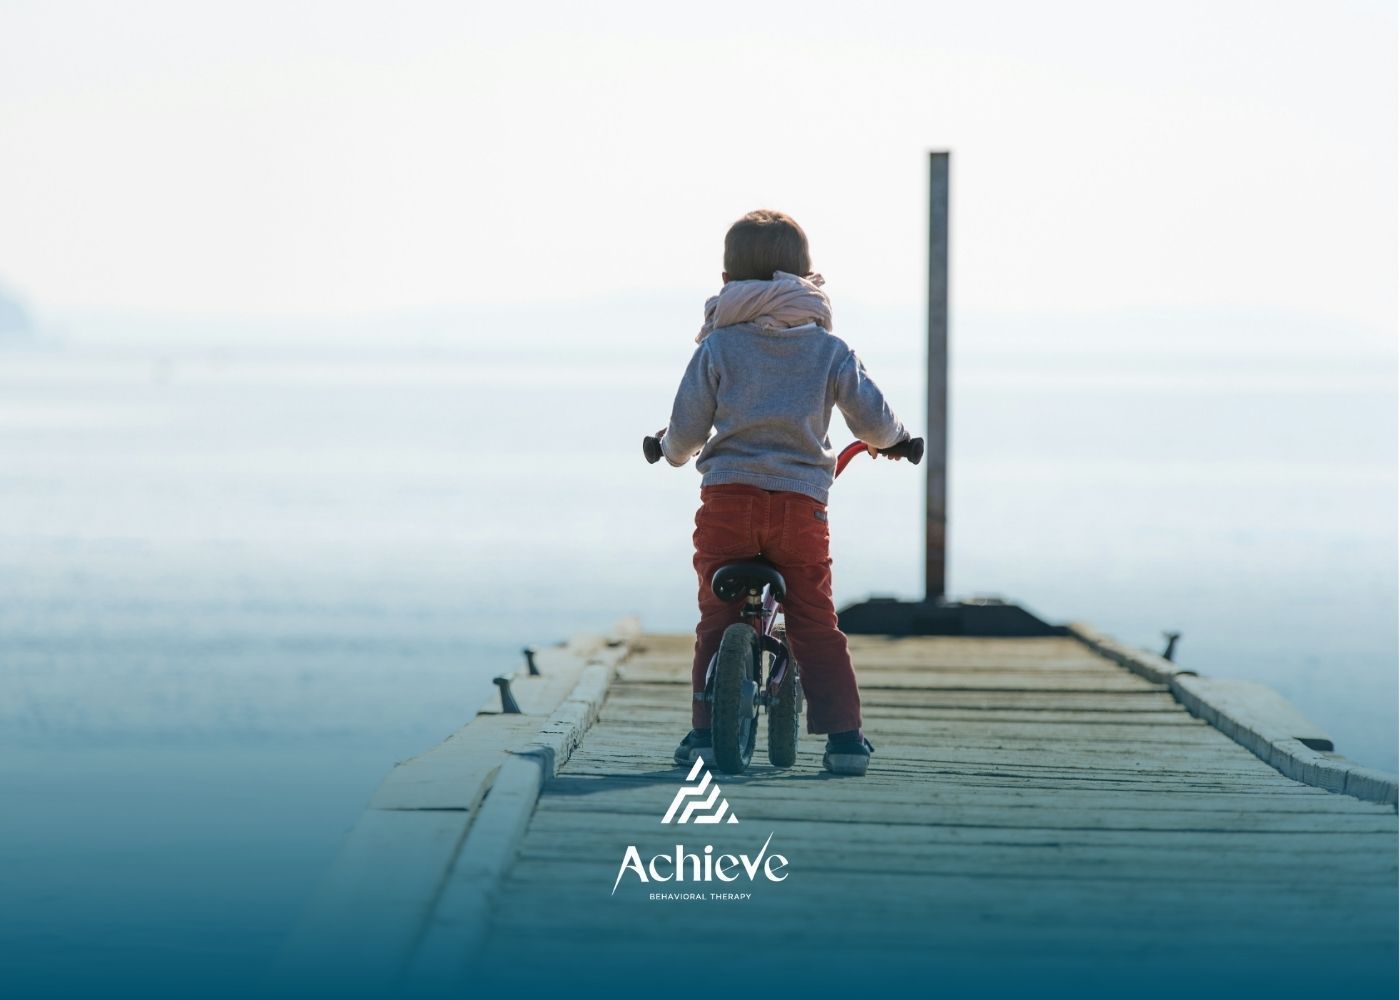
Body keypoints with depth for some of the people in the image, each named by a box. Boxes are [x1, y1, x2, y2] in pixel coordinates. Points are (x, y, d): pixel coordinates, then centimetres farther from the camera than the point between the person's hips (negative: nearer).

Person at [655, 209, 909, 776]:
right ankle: (844, 735, 0)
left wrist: (671, 449, 26)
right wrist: (892, 438, 29)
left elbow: (686, 430, 2)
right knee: (816, 625, 8)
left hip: (727, 496, -1)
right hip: (801, 501, 1)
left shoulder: (717, 346, 3)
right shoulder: (828, 349, 6)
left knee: (717, 622, 10)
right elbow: (874, 420, 5)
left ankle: (705, 732, 4)